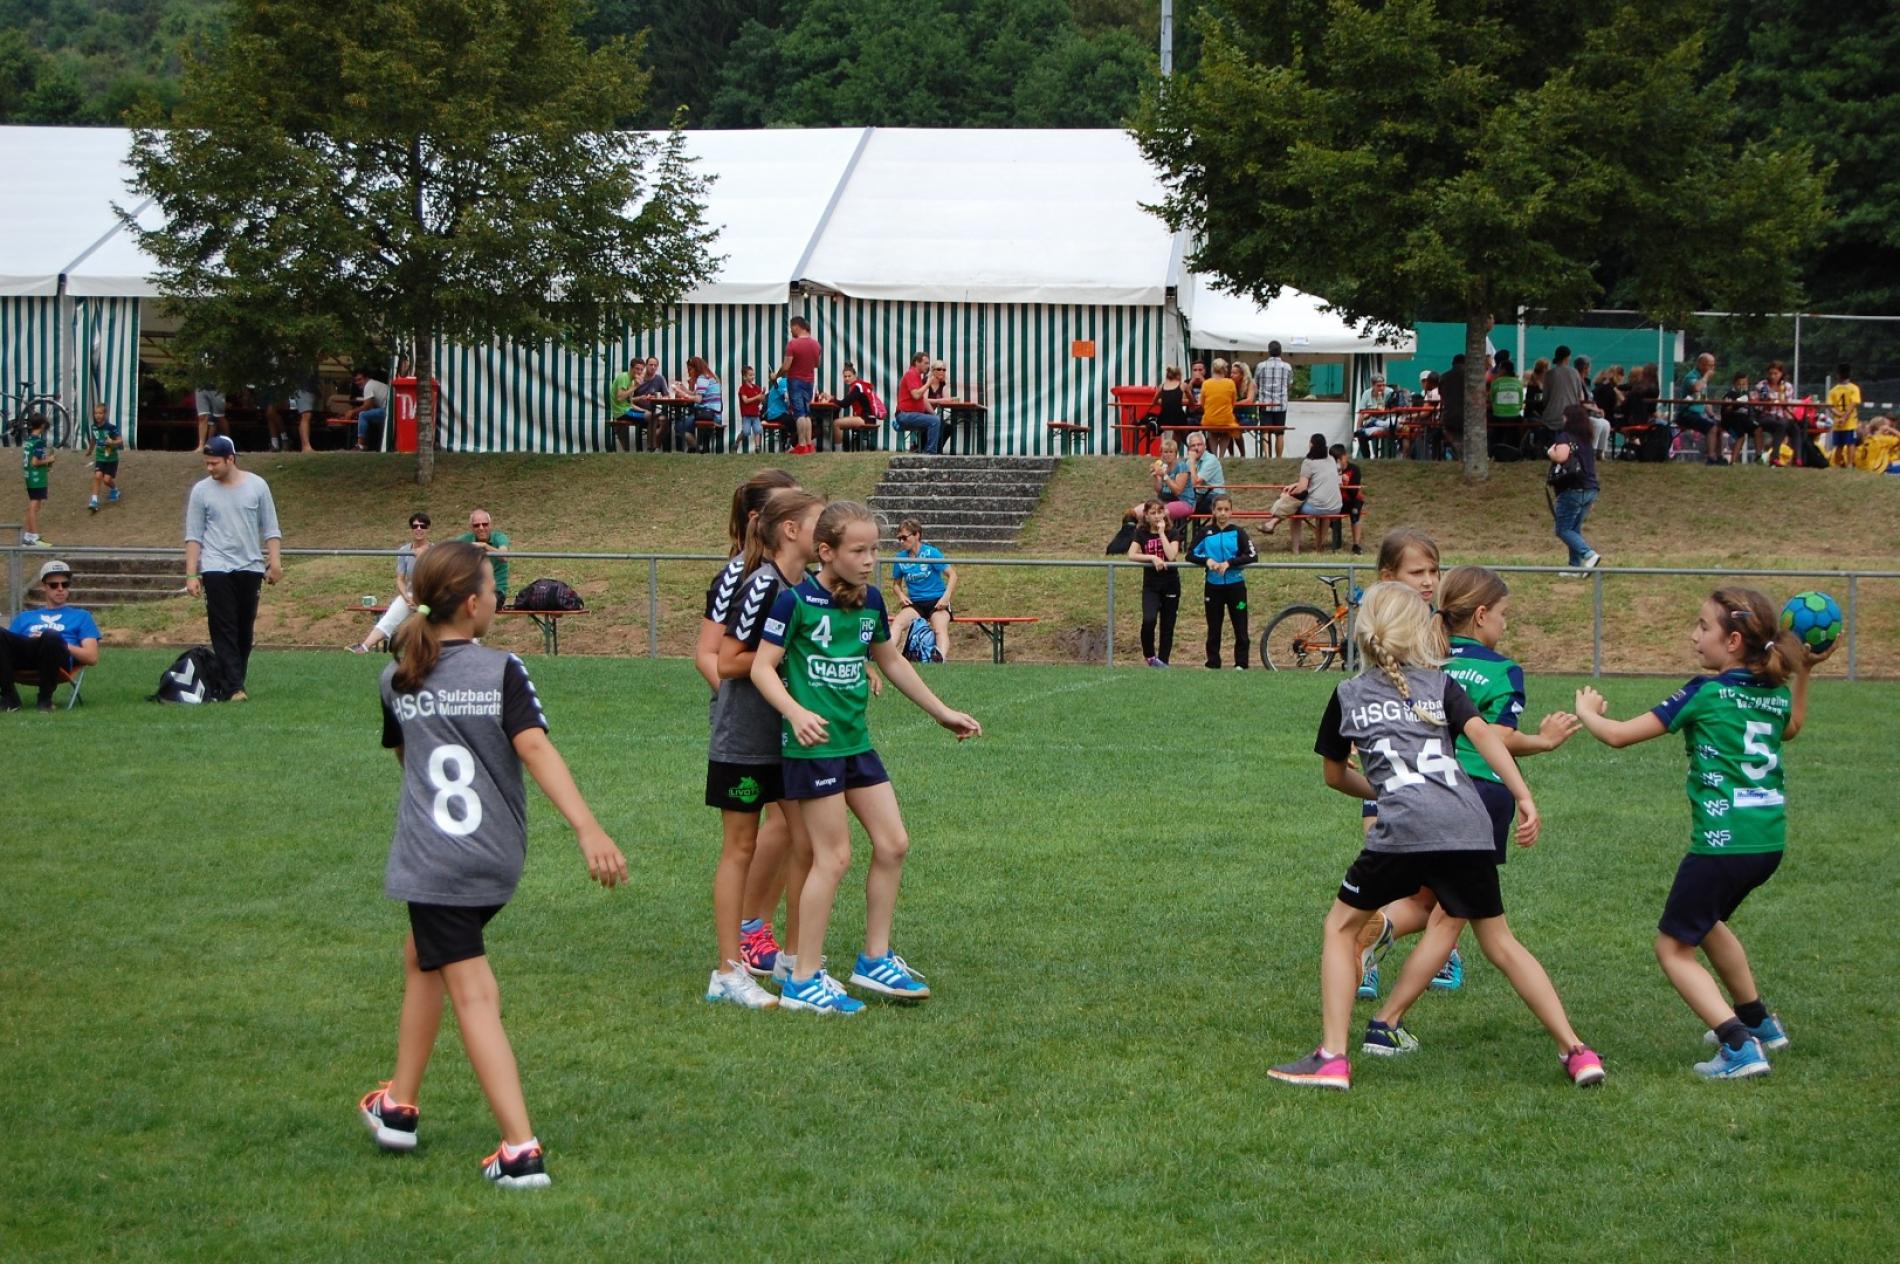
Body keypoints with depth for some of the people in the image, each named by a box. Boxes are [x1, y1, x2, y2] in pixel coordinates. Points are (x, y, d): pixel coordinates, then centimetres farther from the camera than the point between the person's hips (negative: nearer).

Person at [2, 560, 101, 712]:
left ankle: (45, 698, -25)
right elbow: (10, 644, 20)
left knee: (51, 636, -39)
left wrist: (58, 644, -2)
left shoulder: (81, 616, 28)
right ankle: (9, 698, -28)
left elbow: (92, 657, 13)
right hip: (23, 659, 2)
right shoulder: (24, 617, 36)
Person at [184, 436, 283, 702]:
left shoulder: (257, 486, 3)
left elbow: (270, 529, 6)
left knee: (245, 630, 5)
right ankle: (234, 687, -14)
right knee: (224, 629, -10)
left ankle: (225, 684, 14)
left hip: (250, 568, 2)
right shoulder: (201, 490, 2)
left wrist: (275, 563, -3)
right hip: (216, 568, -2)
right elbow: (193, 536, 3)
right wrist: (191, 574, -4)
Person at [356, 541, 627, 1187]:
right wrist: (588, 829, -28)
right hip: (496, 862, 1)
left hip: (432, 861, -1)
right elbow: (535, 748, -20)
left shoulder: (397, 681, 3)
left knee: (474, 995, -5)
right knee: (423, 958, 25)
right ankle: (399, 1104, 34)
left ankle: (521, 1151, -16)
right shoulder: (501, 671, -6)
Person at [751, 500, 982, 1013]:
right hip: (814, 746, -7)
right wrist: (796, 713, -32)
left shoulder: (870, 601, 7)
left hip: (857, 741, 7)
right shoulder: (796, 601, -13)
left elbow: (892, 662, 22)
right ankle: (803, 981, 2)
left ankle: (876, 960, 21)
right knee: (833, 857, -6)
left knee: (893, 843, 7)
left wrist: (942, 712, 27)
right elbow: (763, 667, -15)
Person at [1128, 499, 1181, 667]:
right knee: (1148, 620, -21)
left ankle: (1163, 662, 11)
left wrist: (1161, 532, -15)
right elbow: (1131, 555, -11)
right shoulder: (1141, 533, 2)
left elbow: (1171, 556, -18)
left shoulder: (1171, 532, -2)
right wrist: (1152, 557, -21)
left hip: (1170, 585, 0)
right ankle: (1150, 656, -2)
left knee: (1167, 627, 3)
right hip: (1150, 585, 0)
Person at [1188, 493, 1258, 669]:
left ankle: (1241, 664, 7)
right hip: (1213, 587, 2)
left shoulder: (1238, 532, -3)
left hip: (1235, 585, -2)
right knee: (1213, 628, 9)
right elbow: (1190, 555, 1)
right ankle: (1213, 664, 16)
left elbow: (1252, 556, -12)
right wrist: (1207, 560, -17)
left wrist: (1229, 563, -22)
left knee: (1240, 628, 1)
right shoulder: (1207, 533, 3)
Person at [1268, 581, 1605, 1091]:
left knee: (1341, 928, 15)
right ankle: (1577, 1051, 10)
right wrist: (1525, 798, -4)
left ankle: (1332, 1058, 5)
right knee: (1501, 943, 14)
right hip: (1467, 824, 2)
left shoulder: (1348, 695, 20)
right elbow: (1483, 733, 2)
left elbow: (1335, 775, 30)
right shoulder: (1440, 685, 20)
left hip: (1404, 826, -2)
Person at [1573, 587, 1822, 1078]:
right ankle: (1758, 1023, 41)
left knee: (1674, 947, 4)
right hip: (1769, 841, 8)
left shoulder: (1707, 693, -11)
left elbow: (1618, 734, -9)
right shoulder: (1777, 693, 7)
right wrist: (1803, 670, 35)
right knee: (1706, 922, 32)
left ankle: (1740, 1048, -10)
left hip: (1722, 845, -8)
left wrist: (1587, 712, 10)